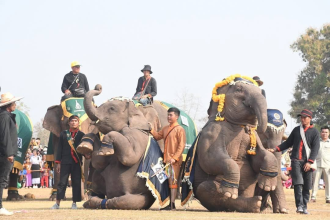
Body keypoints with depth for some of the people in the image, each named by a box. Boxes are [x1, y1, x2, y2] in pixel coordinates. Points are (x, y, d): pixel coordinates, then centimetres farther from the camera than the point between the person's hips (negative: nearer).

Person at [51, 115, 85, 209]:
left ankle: (74, 203, 8)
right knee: (62, 182, -1)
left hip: (77, 163, 0)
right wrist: (58, 162, 2)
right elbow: (59, 149, 8)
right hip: (65, 162, 0)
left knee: (76, 183, 1)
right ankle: (57, 203, 1)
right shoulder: (63, 134, 10)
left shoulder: (82, 135, 9)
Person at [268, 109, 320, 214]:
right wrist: (276, 149, 4)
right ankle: (299, 205, -18)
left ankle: (304, 207, 6)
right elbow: (288, 143, 18)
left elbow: (315, 148, -2)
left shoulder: (314, 132, 6)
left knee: (307, 186, -1)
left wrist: (310, 162, -13)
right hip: (296, 160, 1)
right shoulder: (296, 130, 16)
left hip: (307, 161, -1)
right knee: (298, 183, -13)